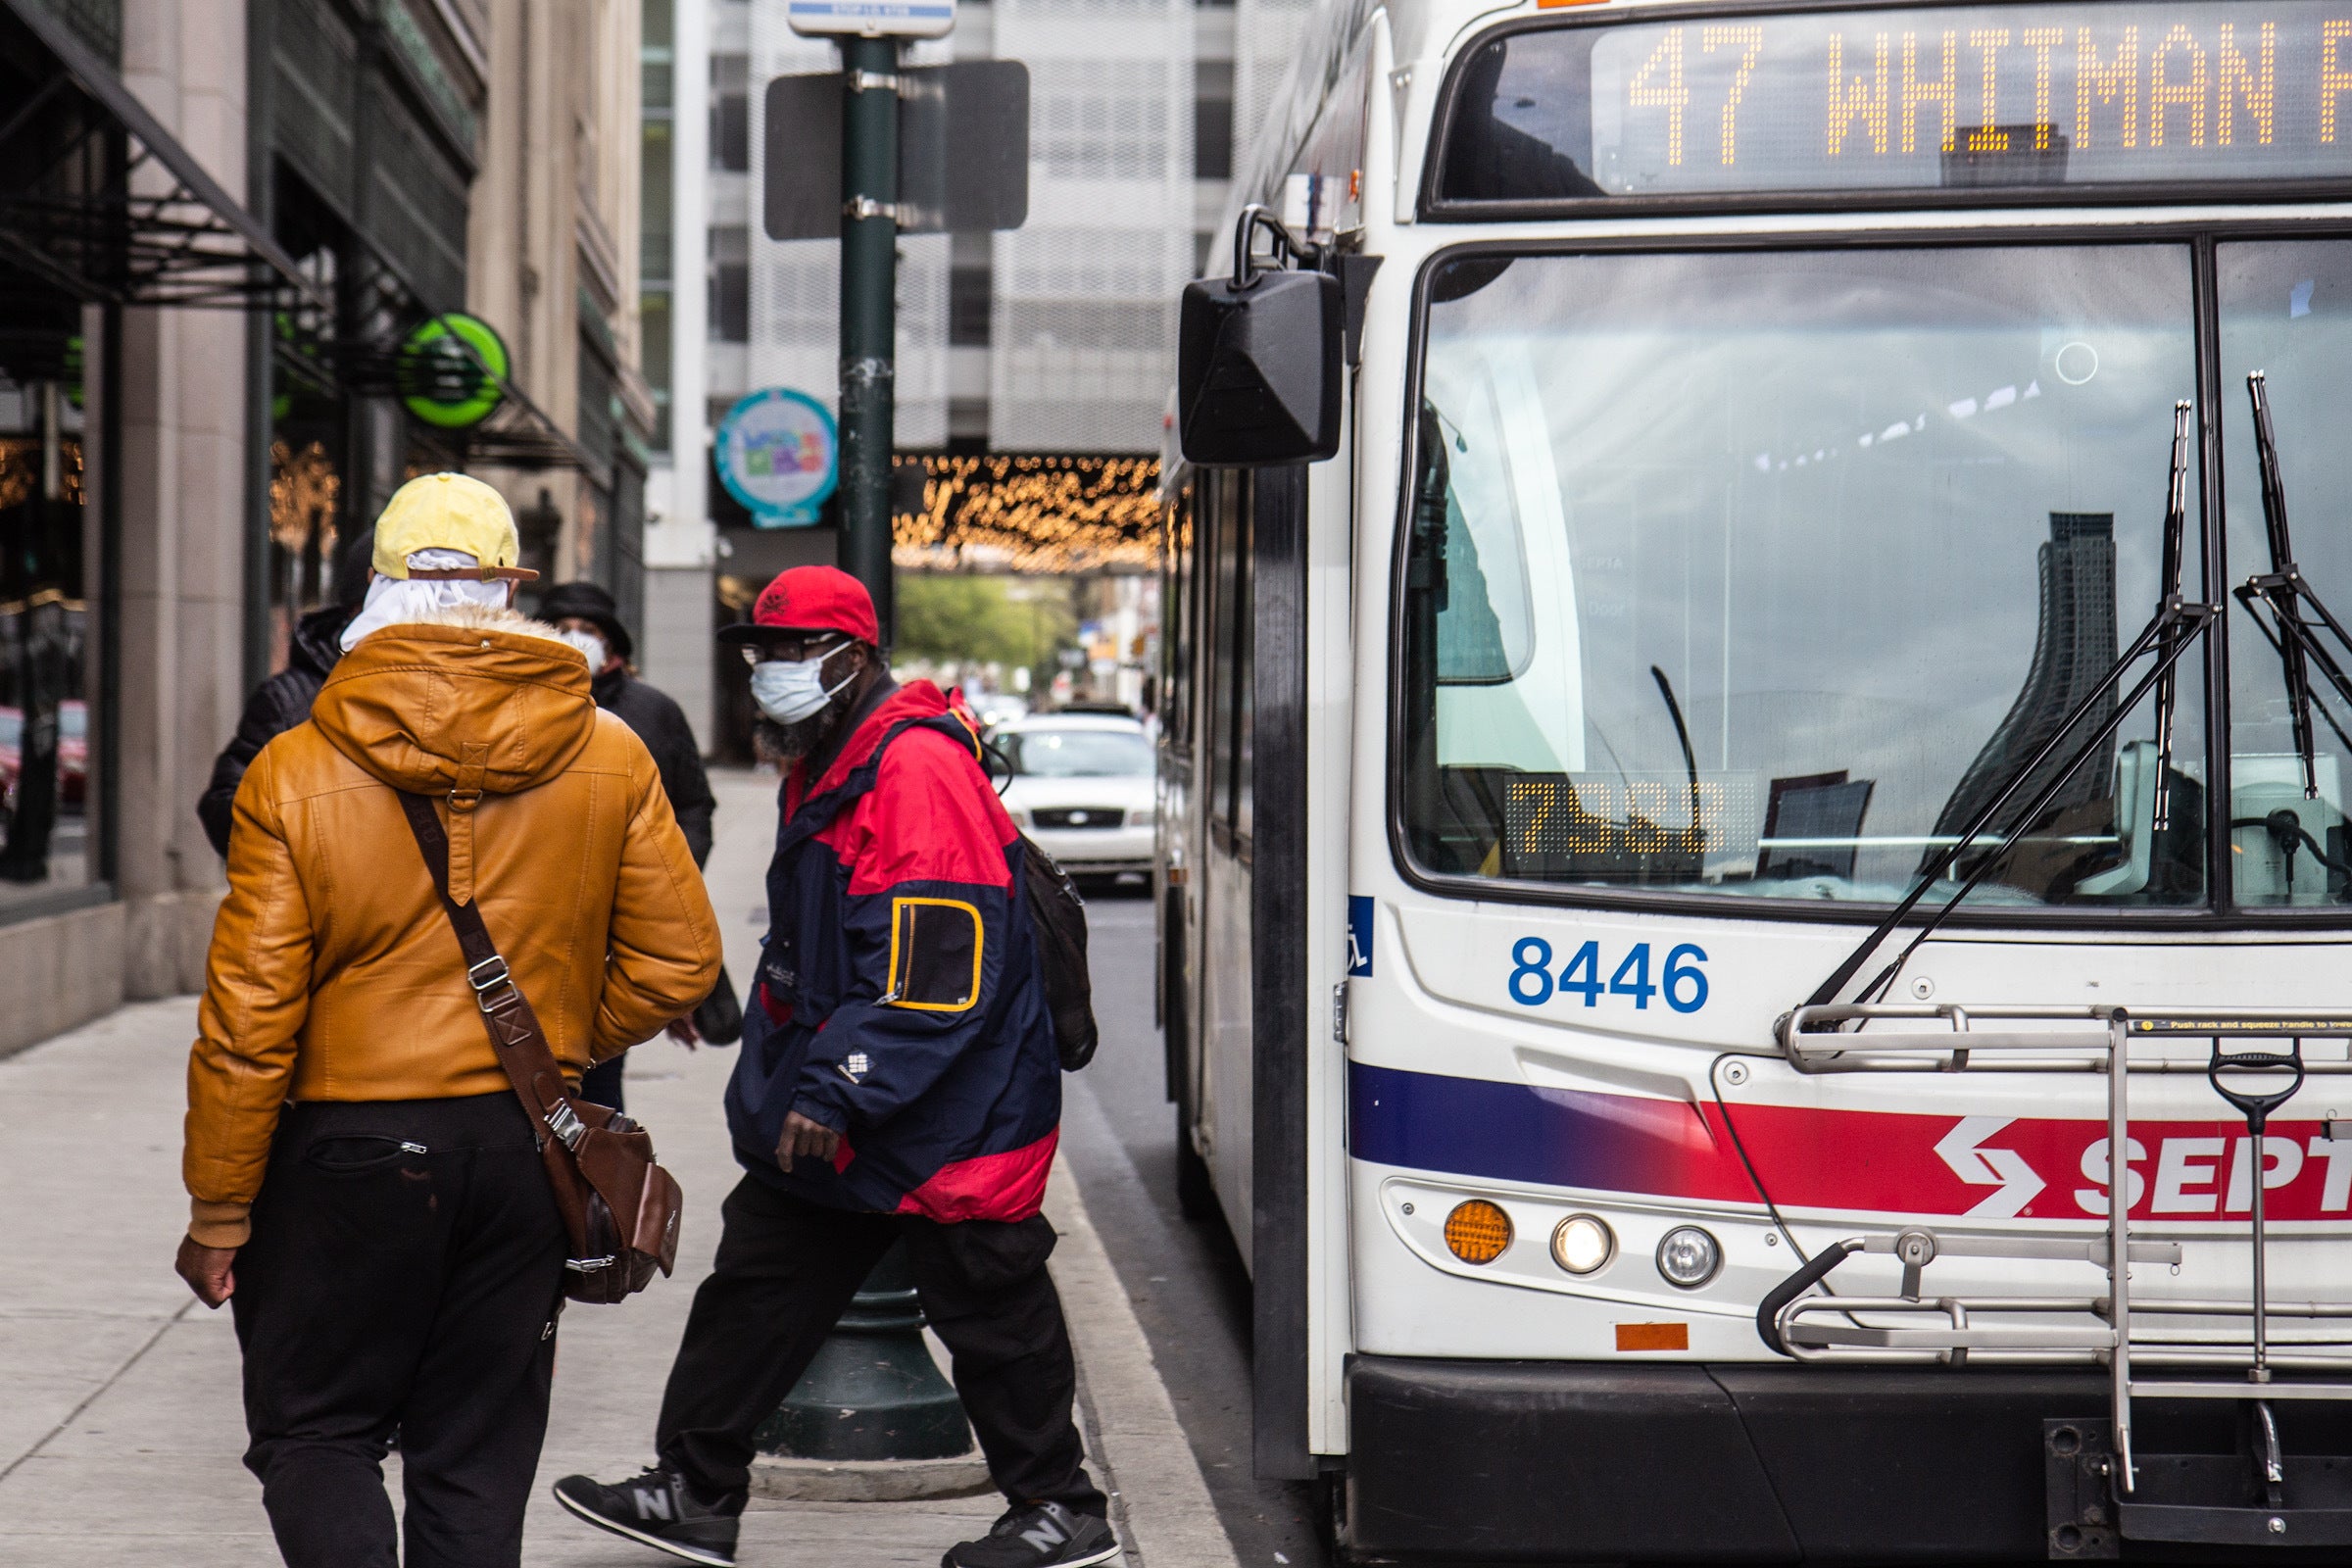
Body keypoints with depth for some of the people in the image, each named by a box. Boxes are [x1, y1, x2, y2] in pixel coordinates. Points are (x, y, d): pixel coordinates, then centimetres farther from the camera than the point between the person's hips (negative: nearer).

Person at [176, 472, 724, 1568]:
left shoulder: (294, 771, -10)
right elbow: (676, 961, 1)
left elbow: (249, 1017, -10)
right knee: (477, 1457, 12)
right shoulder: (610, 758, -3)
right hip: (525, 1150, 3)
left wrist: (218, 1208, -1)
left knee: (311, 1431, 10)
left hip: (349, 1149, -3)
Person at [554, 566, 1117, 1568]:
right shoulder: (827, 767, 14)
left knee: (990, 1314, 1)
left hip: (943, 1129, -10)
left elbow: (933, 971, -26)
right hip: (831, 1119, 10)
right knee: (755, 1288, 11)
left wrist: (835, 1091, -27)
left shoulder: (917, 770, -19)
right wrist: (782, 1081, 27)